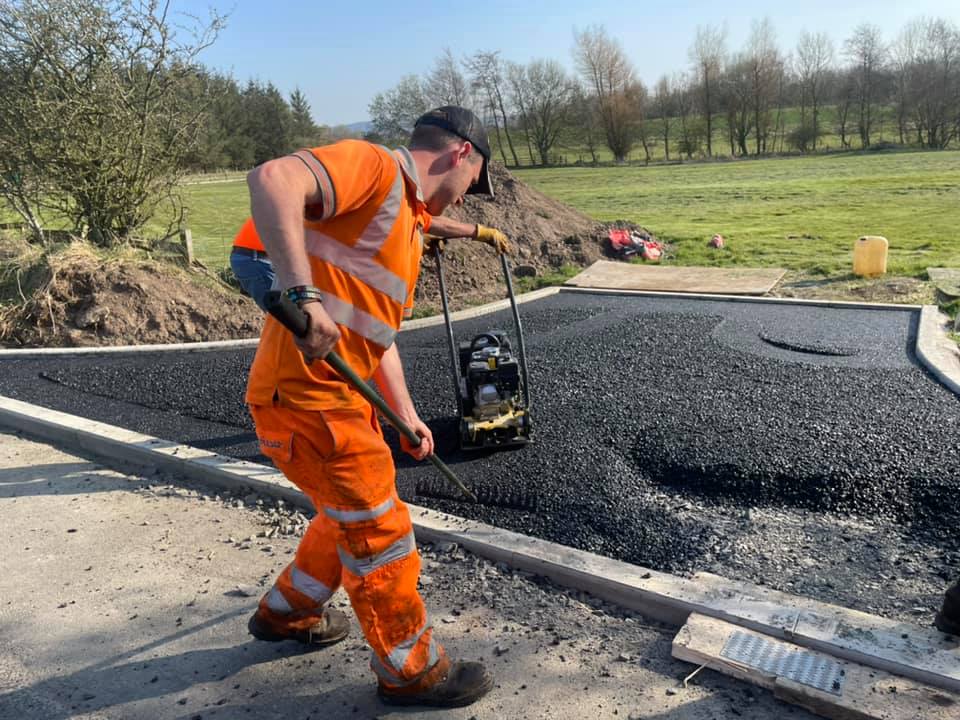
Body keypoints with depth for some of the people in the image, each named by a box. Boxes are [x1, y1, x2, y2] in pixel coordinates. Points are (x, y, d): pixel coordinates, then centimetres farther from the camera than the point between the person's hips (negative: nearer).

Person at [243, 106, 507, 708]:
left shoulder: (409, 223, 19)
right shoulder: (373, 165, -9)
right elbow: (272, 179, -29)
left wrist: (407, 415, 21)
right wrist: (303, 294, -37)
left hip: (340, 393, 10)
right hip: (305, 393, -10)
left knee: (352, 515, 26)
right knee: (381, 531, 3)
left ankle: (287, 612, 48)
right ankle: (412, 670, 23)